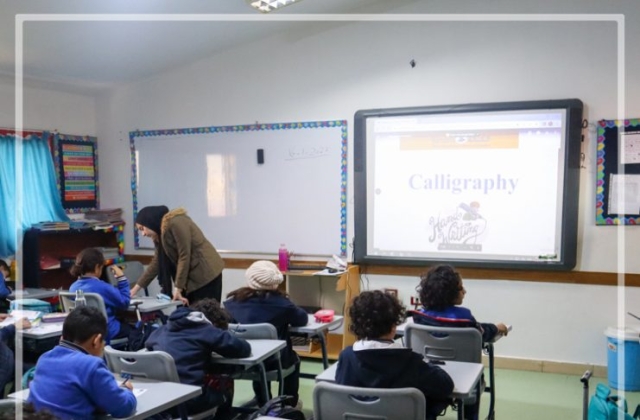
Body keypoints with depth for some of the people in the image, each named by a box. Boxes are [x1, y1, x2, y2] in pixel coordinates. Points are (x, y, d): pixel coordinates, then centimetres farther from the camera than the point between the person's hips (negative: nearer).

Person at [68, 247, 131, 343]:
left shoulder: (73, 287, -2)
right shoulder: (102, 287, -23)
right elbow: (124, 302, -11)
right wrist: (122, 278, -6)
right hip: (106, 333, -7)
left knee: (125, 323, 27)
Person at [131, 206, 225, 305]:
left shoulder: (176, 223, -16)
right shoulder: (160, 234, 12)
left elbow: (185, 256, -19)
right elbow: (156, 263, 15)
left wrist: (178, 287, -16)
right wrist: (136, 288, 13)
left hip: (206, 274, -9)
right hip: (191, 277, 9)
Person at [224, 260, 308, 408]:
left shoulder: (232, 300, -10)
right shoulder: (280, 302, -16)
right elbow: (303, 319, 0)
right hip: (274, 361, -3)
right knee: (293, 358, 32)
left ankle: (263, 403, 53)